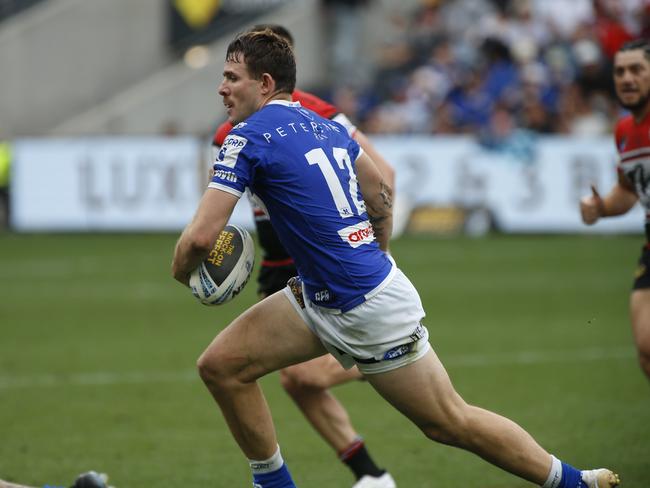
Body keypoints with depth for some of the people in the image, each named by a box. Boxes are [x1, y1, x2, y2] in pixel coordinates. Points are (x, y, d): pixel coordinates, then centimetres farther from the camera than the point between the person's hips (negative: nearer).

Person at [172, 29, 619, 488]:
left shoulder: (248, 137, -16)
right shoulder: (325, 125, 8)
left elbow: (201, 236, -20)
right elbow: (381, 192, 18)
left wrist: (181, 272, 1)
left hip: (369, 310, -9)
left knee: (451, 422, 5)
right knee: (221, 364, 5)